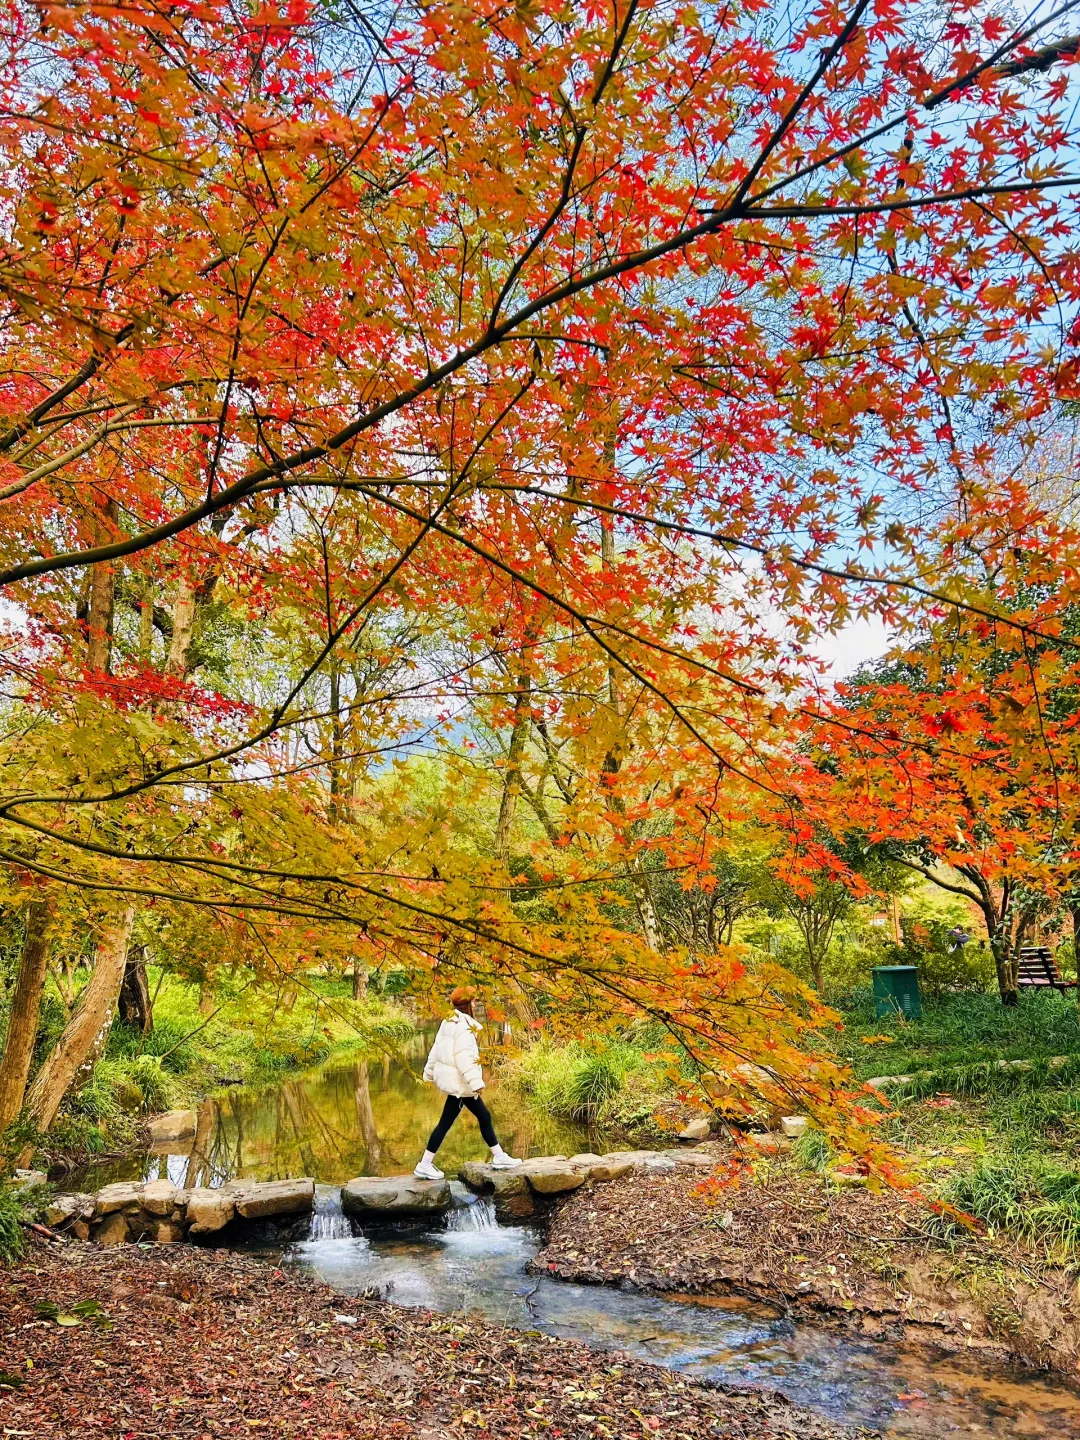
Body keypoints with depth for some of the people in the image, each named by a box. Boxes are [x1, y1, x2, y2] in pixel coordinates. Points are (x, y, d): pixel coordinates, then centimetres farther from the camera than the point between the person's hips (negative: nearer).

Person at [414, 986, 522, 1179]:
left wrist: (429, 1073, 24)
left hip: (454, 1079, 10)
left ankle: (499, 1157, 18)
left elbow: (436, 1049, 17)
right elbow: (464, 1056, -25)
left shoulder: (449, 1022, 12)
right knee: (445, 1123, -1)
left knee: (484, 1116, 12)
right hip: (459, 1082, -10)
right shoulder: (463, 1025, -18)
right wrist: (476, 1082, -25)